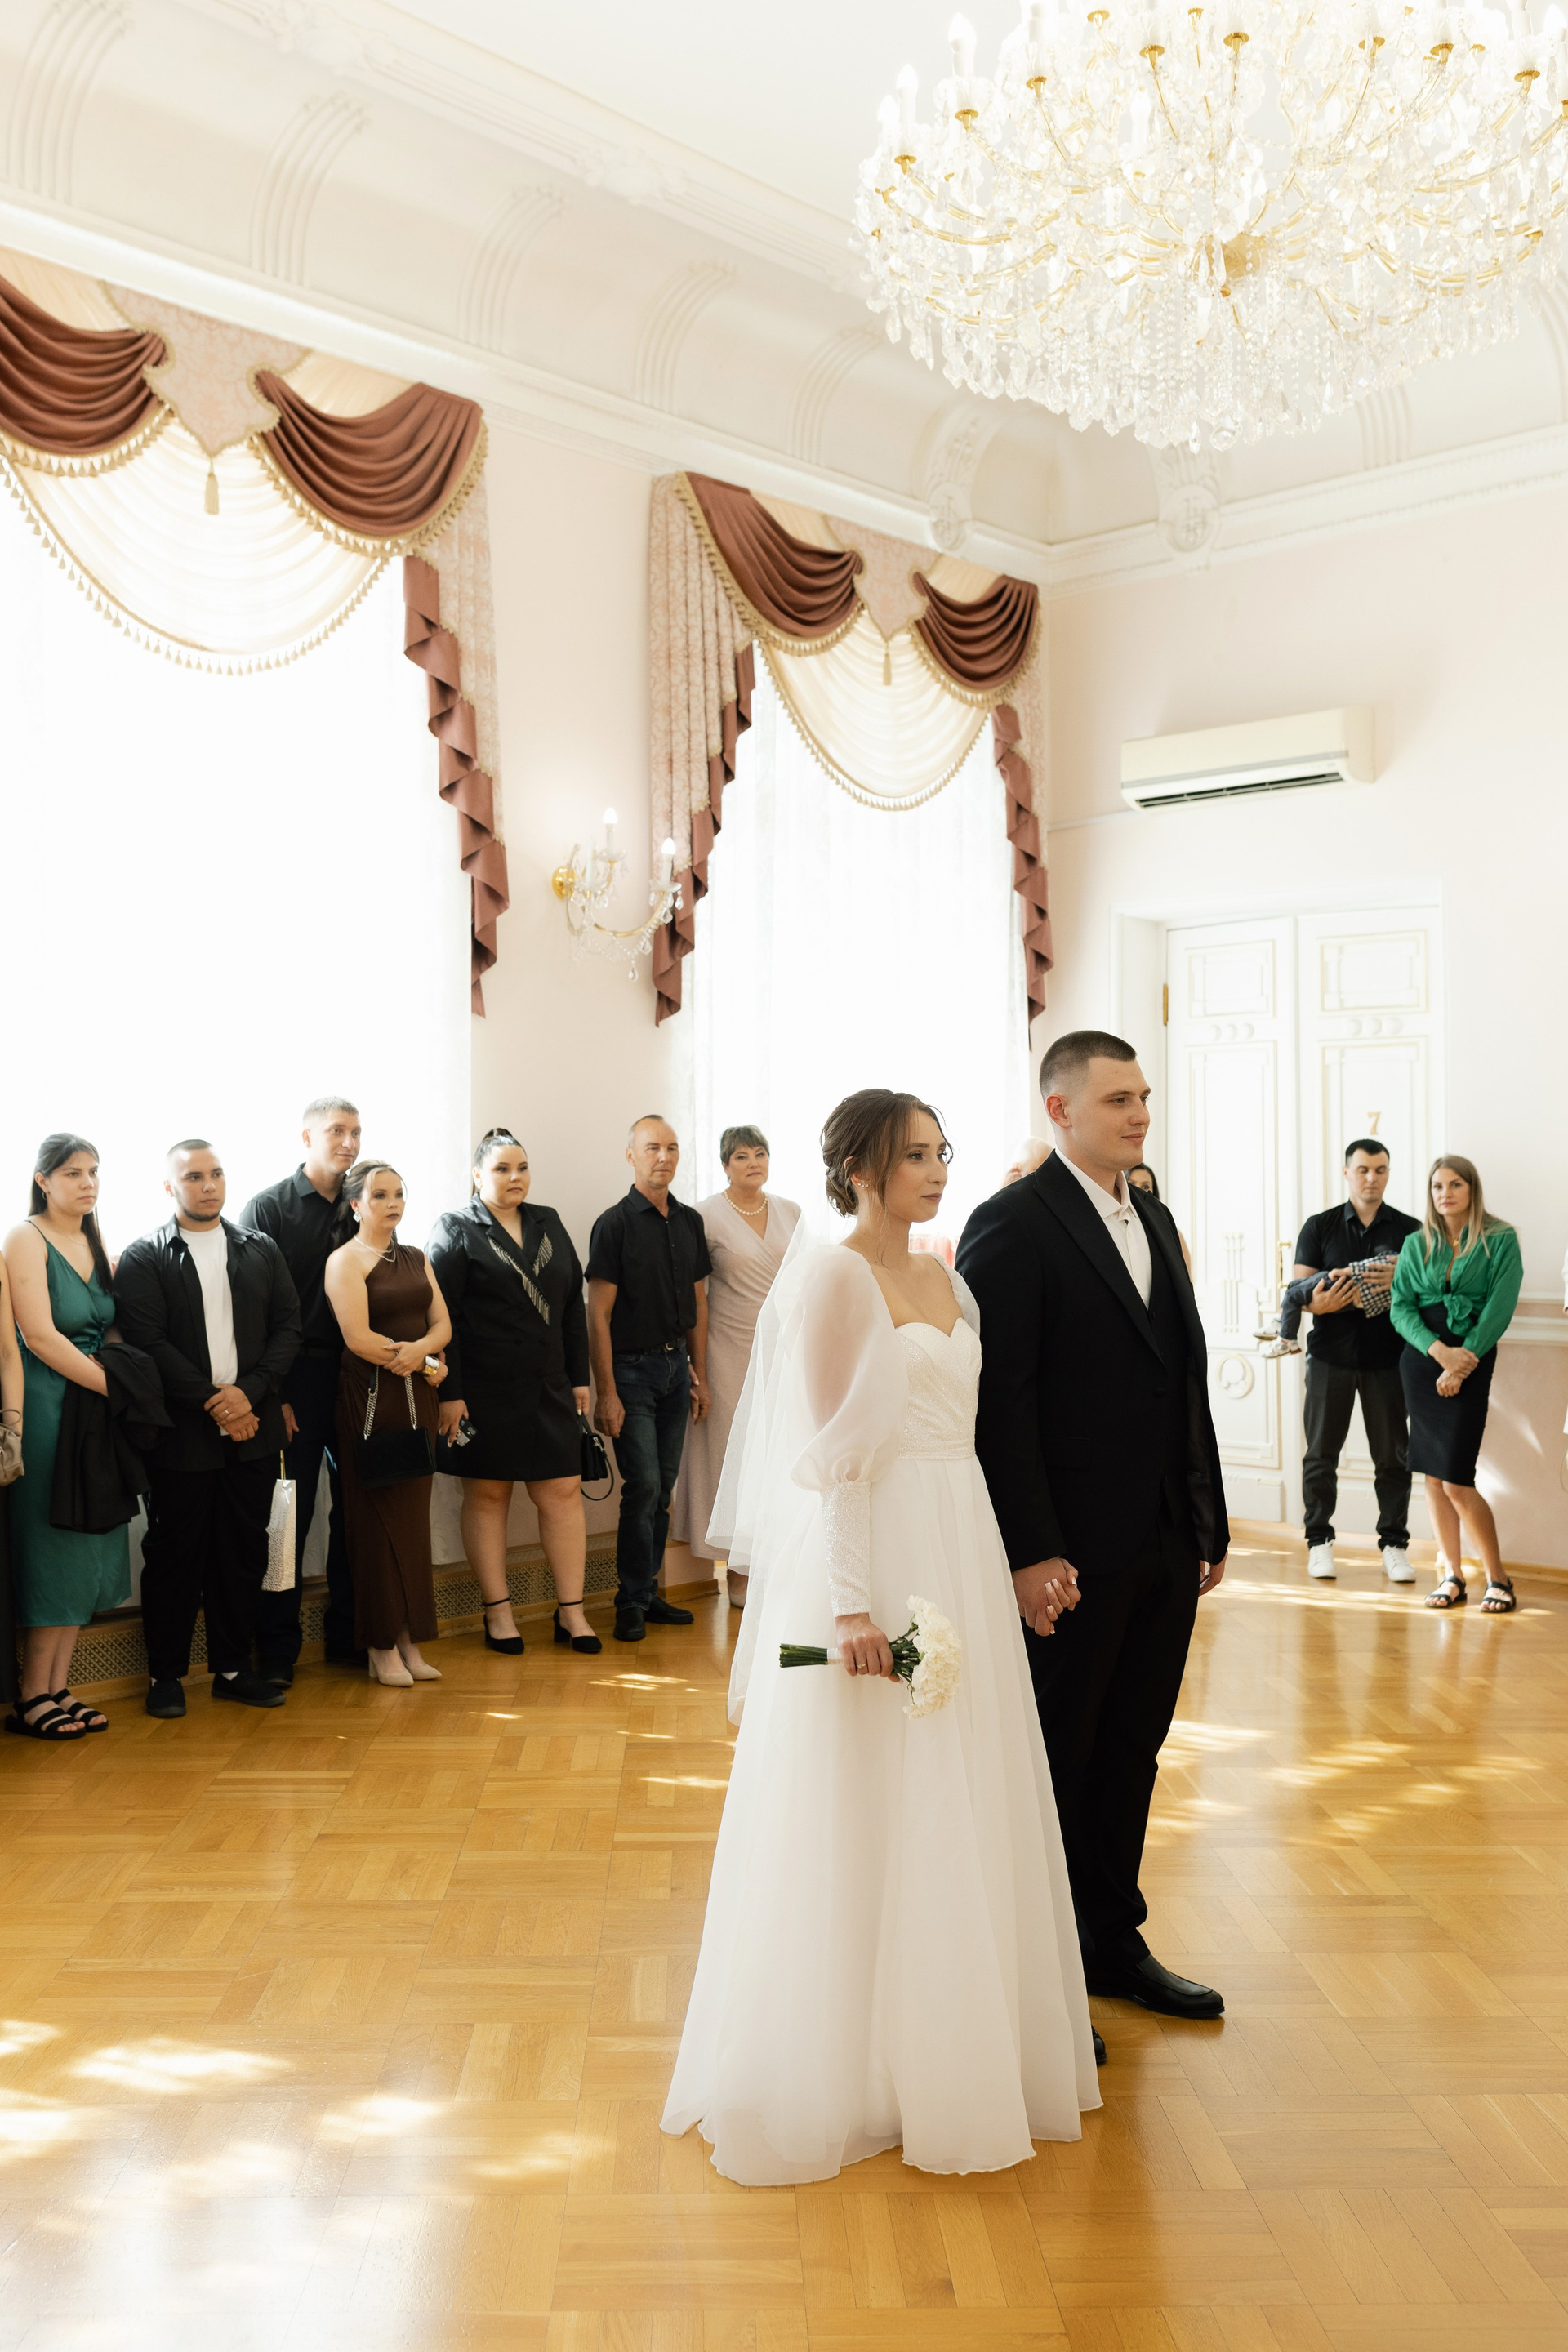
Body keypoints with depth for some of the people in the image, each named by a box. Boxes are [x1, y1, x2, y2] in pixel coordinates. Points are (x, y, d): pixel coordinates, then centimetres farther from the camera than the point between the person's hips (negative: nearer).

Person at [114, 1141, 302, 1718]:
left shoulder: (262, 1251, 12)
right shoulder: (144, 1259, 0)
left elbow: (288, 1326, 6)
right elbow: (148, 1341, -9)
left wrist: (249, 1392, -9)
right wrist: (211, 1400, -14)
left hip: (251, 1426, 3)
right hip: (181, 1432, -3)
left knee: (244, 1552, 8)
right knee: (174, 1555, 4)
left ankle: (233, 1667, 19)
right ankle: (166, 1673, 16)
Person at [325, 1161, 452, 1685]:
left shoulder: (416, 1259, 15)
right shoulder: (345, 1260, -5)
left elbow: (442, 1324, 8)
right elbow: (358, 1338, -15)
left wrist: (416, 1348, -14)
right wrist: (426, 1362, -8)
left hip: (418, 1396, 6)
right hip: (369, 1400, -6)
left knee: (414, 1517, 7)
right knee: (377, 1519, -2)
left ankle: (409, 1641, 14)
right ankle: (380, 1647, 6)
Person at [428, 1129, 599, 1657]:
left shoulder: (549, 1224, 13)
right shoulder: (456, 1229, -1)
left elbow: (573, 1305, 15)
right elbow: (441, 1316, -7)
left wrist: (580, 1377, 10)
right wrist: (449, 1394, -13)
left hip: (549, 1389, 4)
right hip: (483, 1392, -4)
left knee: (564, 1492, 2)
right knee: (487, 1496, 5)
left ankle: (571, 1612, 11)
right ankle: (498, 1613, 15)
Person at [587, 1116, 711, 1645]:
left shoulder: (690, 1222, 9)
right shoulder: (615, 1224, -9)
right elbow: (598, 1314, -11)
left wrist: (700, 1376, 11)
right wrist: (606, 1393, -14)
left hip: (676, 1367, 6)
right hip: (632, 1368, -6)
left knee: (664, 1486, 9)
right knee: (643, 1486, -7)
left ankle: (647, 1592, 19)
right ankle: (631, 1602, 5)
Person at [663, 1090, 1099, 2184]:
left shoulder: (945, 1278, 12)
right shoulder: (833, 1276, -11)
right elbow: (830, 1451, -16)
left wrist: (992, 1567, 12)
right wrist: (852, 1602, -20)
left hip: (960, 1551, 8)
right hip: (874, 1556, -8)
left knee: (960, 1801, 15)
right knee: (866, 1814, 2)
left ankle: (954, 2040, 31)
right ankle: (853, 2064, 18)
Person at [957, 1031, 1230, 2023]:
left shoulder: (1154, 1218, 13)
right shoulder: (1013, 1223, -11)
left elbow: (1187, 1378, 15)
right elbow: (1000, 1399, -16)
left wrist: (1210, 1522, 12)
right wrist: (1030, 1550, -20)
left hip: (1166, 1548, 7)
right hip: (1072, 1552, -7)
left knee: (1133, 1753, 17)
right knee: (1052, 1760, 6)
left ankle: (1114, 1942, 32)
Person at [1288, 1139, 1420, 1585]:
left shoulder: (1409, 1230, 7)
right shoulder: (1319, 1227, 6)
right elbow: (1298, 1289, 1)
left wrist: (1401, 1282, -17)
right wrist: (1319, 1302, -22)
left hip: (1389, 1358, 0)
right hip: (1331, 1353, 0)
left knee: (1392, 1455, 3)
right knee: (1321, 1452, 3)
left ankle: (1394, 1544, 11)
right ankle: (1319, 1541, 12)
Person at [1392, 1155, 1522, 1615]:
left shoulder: (1500, 1240, 0)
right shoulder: (1416, 1244, 9)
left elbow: (1500, 1307, -8)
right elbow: (1400, 1306, 1)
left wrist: (1463, 1361, -16)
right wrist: (1440, 1351, -15)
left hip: (1471, 1360, -4)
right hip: (1421, 1357, 4)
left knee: (1455, 1480, -10)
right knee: (1433, 1474, 5)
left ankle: (1497, 1578, 4)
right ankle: (1451, 1575, 14)